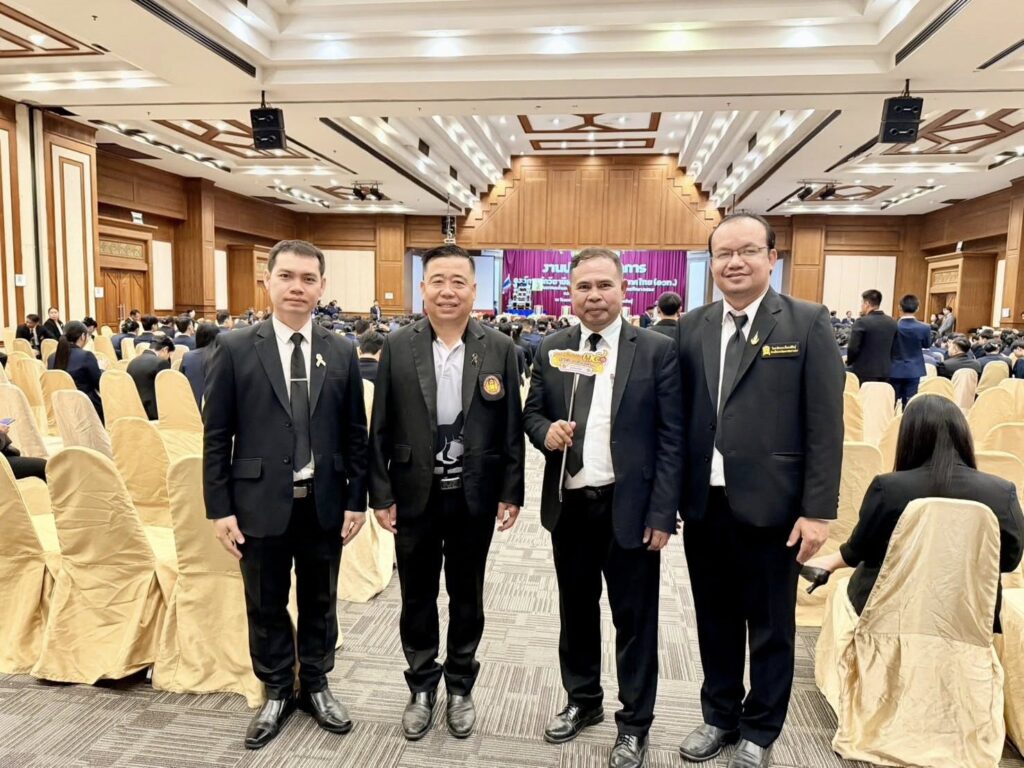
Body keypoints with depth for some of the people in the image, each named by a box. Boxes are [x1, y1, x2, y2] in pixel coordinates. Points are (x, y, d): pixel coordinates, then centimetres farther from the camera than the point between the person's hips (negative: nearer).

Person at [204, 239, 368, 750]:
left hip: (324, 503, 2)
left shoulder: (342, 353, 1)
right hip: (261, 503, -1)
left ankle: (316, 686, 37)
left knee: (320, 601, 16)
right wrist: (220, 508, -6)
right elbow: (216, 435, -3)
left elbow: (355, 434, 4)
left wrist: (356, 500, 1)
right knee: (266, 605, 14)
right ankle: (277, 693, 35)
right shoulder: (235, 349, -4)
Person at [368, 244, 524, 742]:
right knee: (417, 596, 14)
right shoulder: (397, 347, -3)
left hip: (475, 496, 0)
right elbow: (380, 428, -2)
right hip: (415, 495, 0)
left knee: (466, 596, 15)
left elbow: (511, 427, -1)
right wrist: (381, 494, -4)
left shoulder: (500, 349, -3)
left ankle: (460, 686, 35)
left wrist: (511, 493, -3)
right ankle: (421, 686, 34)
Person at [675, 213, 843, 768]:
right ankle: (720, 716, 39)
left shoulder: (808, 323, -5)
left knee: (770, 628, 14)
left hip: (770, 506, -3)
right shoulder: (691, 327, 5)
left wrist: (817, 511, -11)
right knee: (715, 620, 18)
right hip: (703, 505, 3)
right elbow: (678, 416, 5)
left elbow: (825, 425, -8)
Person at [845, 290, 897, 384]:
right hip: (885, 371, 6)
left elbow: (853, 348, -14)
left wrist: (849, 362, 4)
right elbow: (894, 350, 11)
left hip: (864, 372, -6)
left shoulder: (862, 322, -13)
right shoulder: (892, 323, 8)